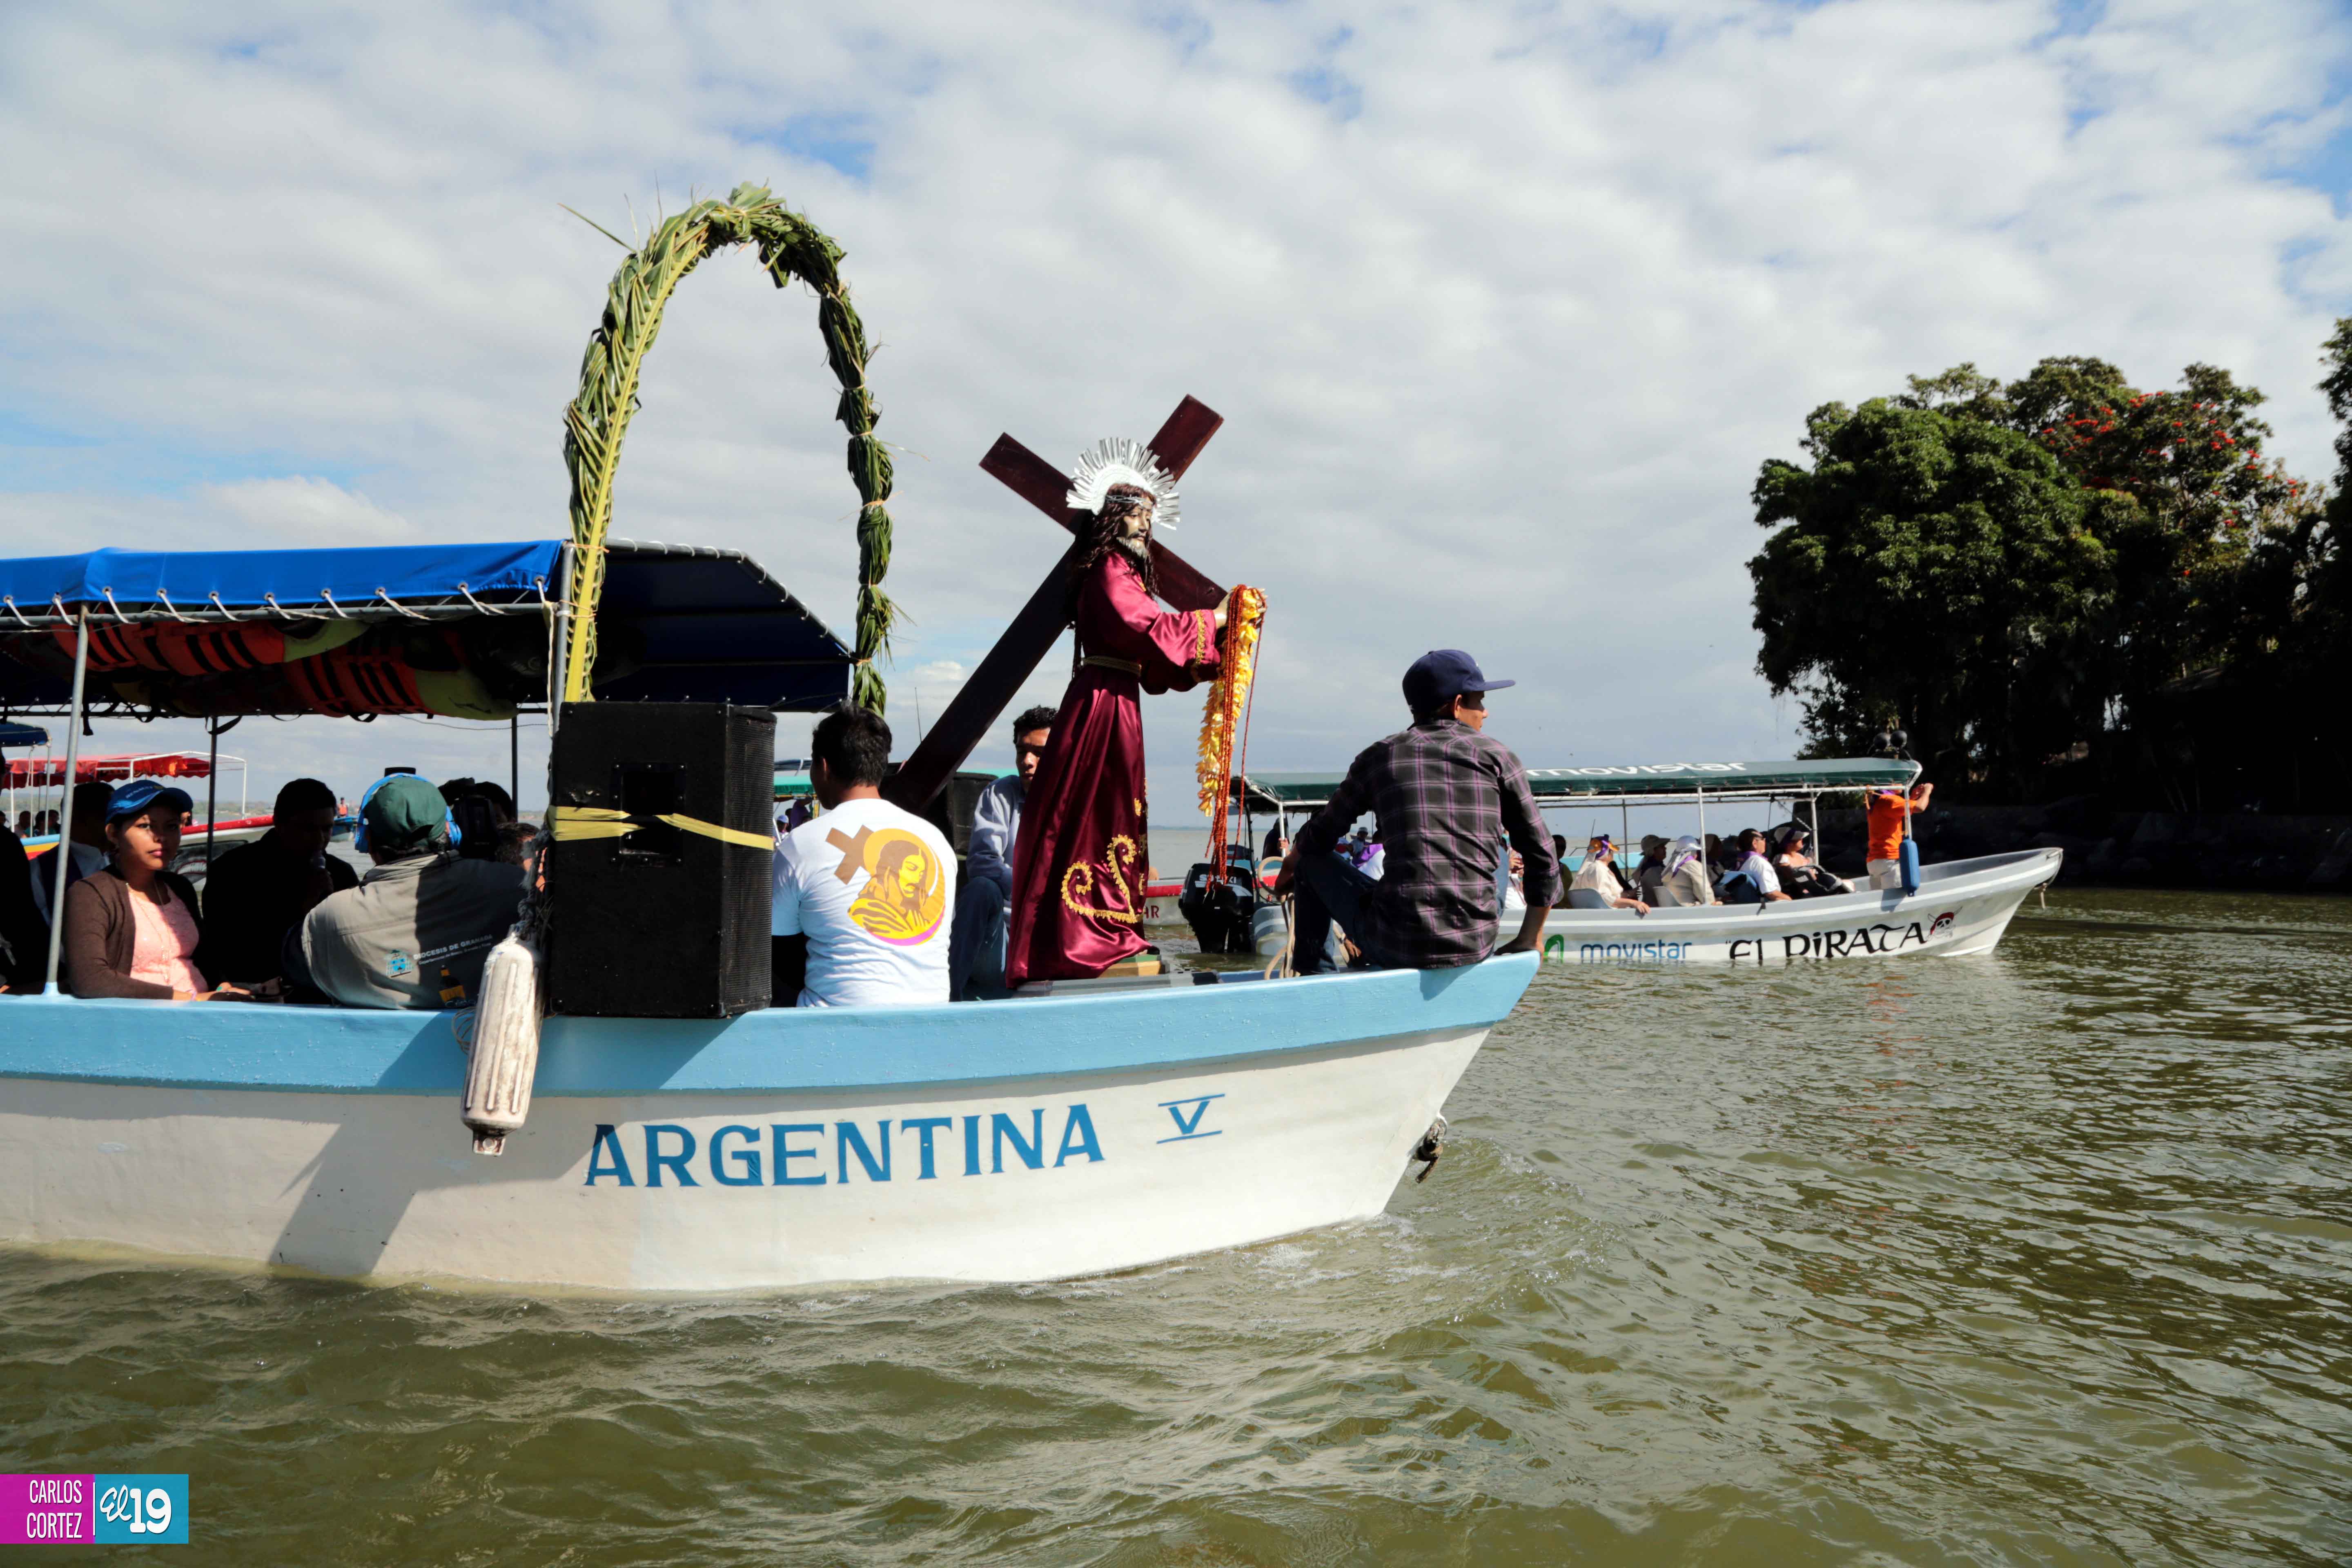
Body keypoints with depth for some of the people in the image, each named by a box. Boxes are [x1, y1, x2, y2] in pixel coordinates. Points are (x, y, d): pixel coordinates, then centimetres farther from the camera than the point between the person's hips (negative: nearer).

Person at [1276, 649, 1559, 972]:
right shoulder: (1496, 756, 5)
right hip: (1476, 949, 1)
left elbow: (1317, 839, 16)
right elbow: (1544, 861, 4)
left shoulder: (1379, 757, 6)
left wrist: (1289, 871, 38)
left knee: (1313, 861, 25)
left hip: (1395, 947, -1)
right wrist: (1528, 942, 17)